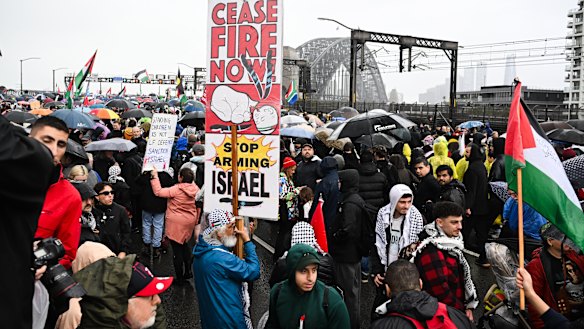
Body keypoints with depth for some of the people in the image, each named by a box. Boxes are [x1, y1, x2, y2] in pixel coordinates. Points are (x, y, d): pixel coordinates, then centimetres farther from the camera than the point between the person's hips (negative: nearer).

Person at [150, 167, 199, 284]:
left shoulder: (176, 190, -21)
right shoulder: (196, 189, -5)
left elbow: (158, 192, -19)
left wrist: (155, 177, -13)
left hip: (176, 223, -6)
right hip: (189, 222, 6)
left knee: (177, 249, 4)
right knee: (184, 245, 26)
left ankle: (180, 278, 12)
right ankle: (188, 271, 28)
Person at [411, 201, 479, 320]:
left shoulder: (450, 242, 2)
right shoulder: (430, 252, -26)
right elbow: (440, 291, -26)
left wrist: (468, 306, 5)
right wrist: (462, 311, -12)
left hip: (457, 309, 8)